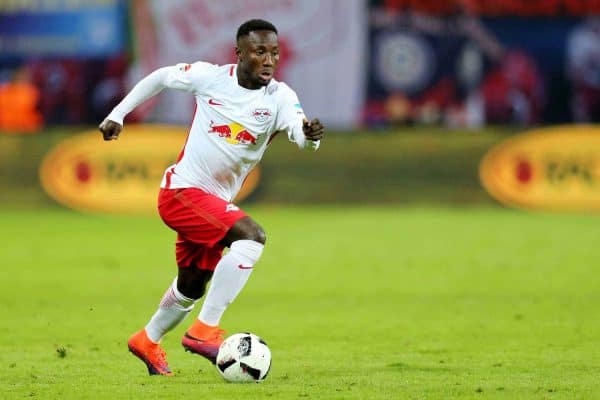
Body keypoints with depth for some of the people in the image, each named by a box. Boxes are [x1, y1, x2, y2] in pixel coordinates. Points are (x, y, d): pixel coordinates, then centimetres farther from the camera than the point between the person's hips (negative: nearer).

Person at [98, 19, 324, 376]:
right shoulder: (210, 77, -11)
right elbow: (160, 77, 7)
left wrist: (310, 134, -52)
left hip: (216, 201, 6)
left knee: (192, 287, 22)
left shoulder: (279, 96, -8)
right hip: (183, 189, -6)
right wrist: (117, 115, 7)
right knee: (251, 236, -28)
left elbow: (299, 129, -28)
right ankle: (205, 330, -25)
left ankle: (147, 341, 49)